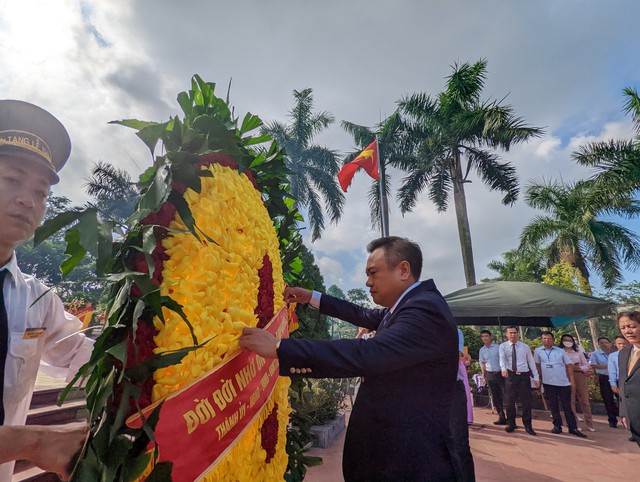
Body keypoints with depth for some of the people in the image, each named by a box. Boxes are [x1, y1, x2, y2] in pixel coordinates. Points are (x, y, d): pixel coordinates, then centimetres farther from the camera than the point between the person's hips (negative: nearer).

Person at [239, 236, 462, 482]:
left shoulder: (425, 309, -25)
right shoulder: (410, 305, 7)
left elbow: (366, 355, -36)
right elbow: (364, 315, 19)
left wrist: (277, 348, -34)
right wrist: (311, 297, 20)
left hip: (411, 462, -9)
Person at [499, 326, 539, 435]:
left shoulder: (525, 347, 6)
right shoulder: (503, 346, 0)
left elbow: (531, 362, 9)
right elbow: (502, 359, -16)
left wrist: (536, 377, 4)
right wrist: (503, 369, -35)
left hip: (524, 375, 1)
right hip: (510, 376, -1)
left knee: (526, 401, 5)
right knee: (509, 401, 6)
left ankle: (528, 426, 20)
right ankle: (511, 423, 22)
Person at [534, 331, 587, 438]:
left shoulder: (560, 351, 1)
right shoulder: (538, 351, 0)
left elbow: (569, 365, 4)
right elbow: (537, 365, 8)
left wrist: (572, 380, -1)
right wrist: (540, 378, 4)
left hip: (563, 383, 0)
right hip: (548, 383, 0)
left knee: (567, 406, 6)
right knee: (553, 406, 8)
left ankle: (573, 428, 14)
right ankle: (557, 425, 19)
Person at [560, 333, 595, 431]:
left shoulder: (578, 352, 14)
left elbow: (587, 366, 10)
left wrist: (579, 368, -8)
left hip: (580, 376, 3)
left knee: (584, 400, 5)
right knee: (570, 401, 0)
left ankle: (589, 424, 15)